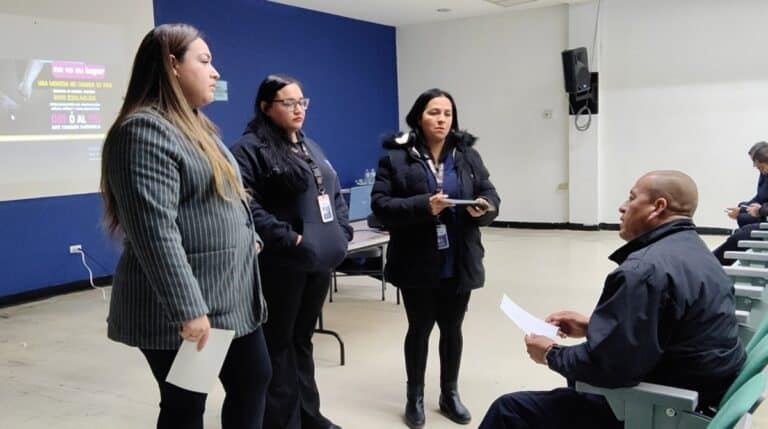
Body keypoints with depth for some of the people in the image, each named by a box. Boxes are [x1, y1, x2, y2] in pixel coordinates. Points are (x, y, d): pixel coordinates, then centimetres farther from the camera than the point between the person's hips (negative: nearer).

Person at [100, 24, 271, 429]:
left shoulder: (195, 125, 14)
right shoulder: (145, 130, -18)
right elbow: (156, 233, -26)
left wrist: (249, 237, 24)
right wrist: (188, 309, -27)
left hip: (231, 293, 10)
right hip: (183, 306, -9)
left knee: (253, 381, 17)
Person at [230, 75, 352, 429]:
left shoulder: (311, 147, 18)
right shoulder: (250, 149, -8)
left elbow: (334, 193, 21)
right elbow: (247, 205, -20)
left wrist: (341, 233, 7)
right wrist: (289, 239, -21)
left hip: (320, 260, 8)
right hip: (281, 264, -7)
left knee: (303, 339, 18)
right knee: (279, 343, 5)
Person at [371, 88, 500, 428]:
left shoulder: (468, 155, 5)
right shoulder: (396, 157, -6)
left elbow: (490, 196, 6)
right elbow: (381, 204, -13)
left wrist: (484, 208, -18)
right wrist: (423, 206, -26)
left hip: (459, 263, 3)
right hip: (418, 263, -3)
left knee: (452, 328, 15)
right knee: (420, 328, 9)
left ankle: (450, 394, 32)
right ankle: (415, 397, 27)